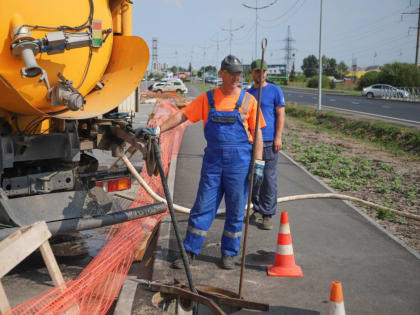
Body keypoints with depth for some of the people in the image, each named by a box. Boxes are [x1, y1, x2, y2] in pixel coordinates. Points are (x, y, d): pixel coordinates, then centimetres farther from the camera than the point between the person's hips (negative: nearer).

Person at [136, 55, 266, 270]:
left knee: (235, 211, 6)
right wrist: (157, 130, -9)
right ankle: (189, 252, 13)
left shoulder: (248, 100, 1)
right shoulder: (207, 99, 5)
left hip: (239, 162, -1)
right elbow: (182, 115, 2)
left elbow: (257, 134, 1)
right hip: (212, 161, 1)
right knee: (202, 207, 4)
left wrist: (258, 164, -5)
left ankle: (229, 254, 21)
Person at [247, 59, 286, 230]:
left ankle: (267, 214, 2)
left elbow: (281, 115, -4)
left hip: (269, 141, -5)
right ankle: (257, 210, 20)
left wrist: (278, 137, -11)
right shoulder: (248, 93, 14)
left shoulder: (275, 91, 0)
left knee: (269, 178, -4)